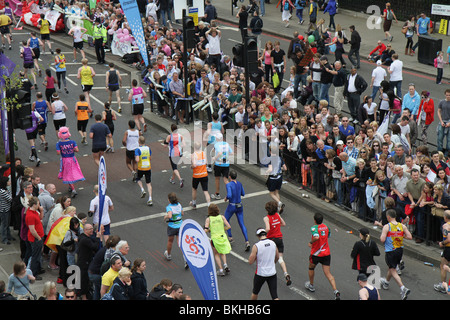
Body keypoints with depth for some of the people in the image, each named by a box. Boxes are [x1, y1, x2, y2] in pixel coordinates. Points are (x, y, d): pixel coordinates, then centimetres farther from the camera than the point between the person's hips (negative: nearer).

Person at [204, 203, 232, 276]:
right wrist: (222, 229, 9)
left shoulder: (208, 219, -9)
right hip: (223, 237, 2)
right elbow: (229, 226, -8)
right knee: (222, 253, 26)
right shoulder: (221, 217, -3)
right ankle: (225, 265, 5)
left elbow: (205, 230, -16)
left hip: (214, 238, -2)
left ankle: (221, 270, 12)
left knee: (216, 254, 20)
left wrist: (209, 230, 5)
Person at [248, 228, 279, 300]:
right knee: (274, 296, 2)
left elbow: (250, 262, -13)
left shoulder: (256, 246, -17)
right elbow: (277, 257, 14)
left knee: (255, 292, 22)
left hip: (260, 274, -3)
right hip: (272, 273, 3)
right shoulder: (273, 243, -2)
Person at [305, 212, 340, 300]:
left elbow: (316, 237, -37)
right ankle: (336, 291, -16)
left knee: (311, 268, 25)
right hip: (326, 253, 4)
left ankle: (311, 285, 42)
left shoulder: (314, 228, -18)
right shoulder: (326, 227, 3)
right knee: (328, 273, 0)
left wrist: (311, 242, -20)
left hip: (316, 254, -4)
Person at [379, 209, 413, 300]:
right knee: (392, 267, 26)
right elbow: (410, 237, -3)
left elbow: (382, 239, -21)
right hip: (400, 250, 6)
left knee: (393, 271, 0)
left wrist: (381, 236, 1)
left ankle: (403, 288, -15)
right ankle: (386, 282, 48)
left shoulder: (386, 227, -15)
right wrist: (401, 236, 11)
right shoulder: (402, 226, -1)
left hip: (390, 251, -6)